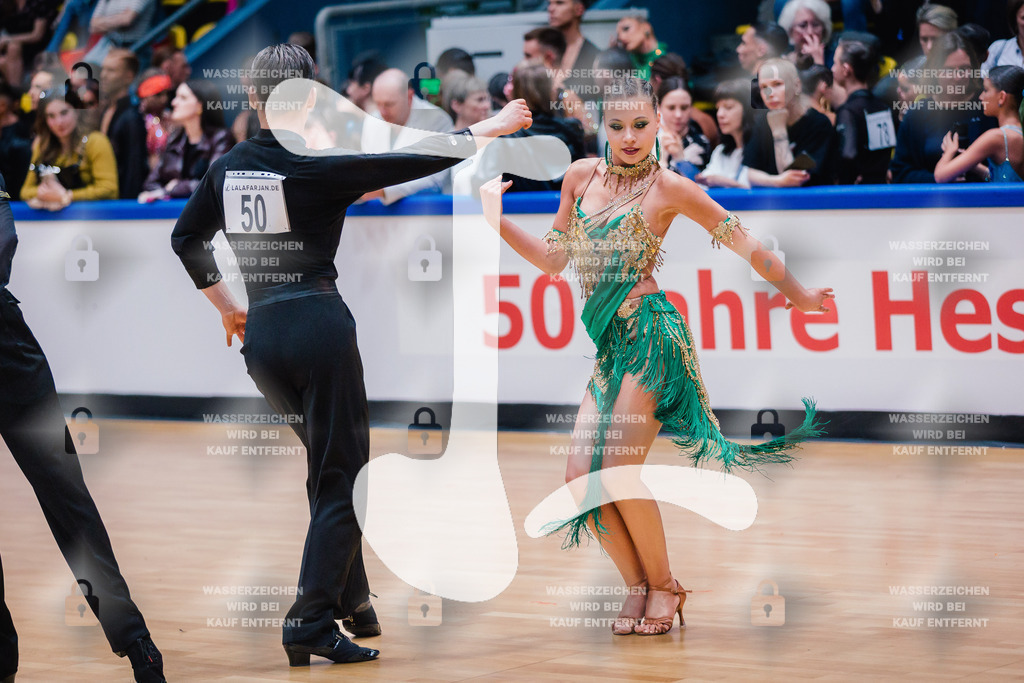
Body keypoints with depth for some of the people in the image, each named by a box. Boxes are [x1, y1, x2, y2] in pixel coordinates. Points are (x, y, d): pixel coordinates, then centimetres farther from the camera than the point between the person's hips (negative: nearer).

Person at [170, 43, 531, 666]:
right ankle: (312, 622, -7)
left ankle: (353, 601, 26)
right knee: (342, 479, 0)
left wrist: (226, 305, 31)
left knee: (329, 467, 22)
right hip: (319, 328, -6)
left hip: (261, 335, 6)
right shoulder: (317, 167, -12)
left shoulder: (228, 168, 6)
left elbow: (187, 239, 19)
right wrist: (488, 128, 4)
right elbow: (416, 163, -9)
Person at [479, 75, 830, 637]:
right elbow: (555, 259, 15)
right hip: (609, 344, 6)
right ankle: (637, 585, 11)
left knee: (619, 464, -15)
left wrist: (799, 296, 12)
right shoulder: (582, 176, 10)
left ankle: (663, 584, 3)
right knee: (581, 476, -5)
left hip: (651, 337, -6)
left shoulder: (668, 189, -4)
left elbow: (741, 241, 4)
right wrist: (498, 221, 4)